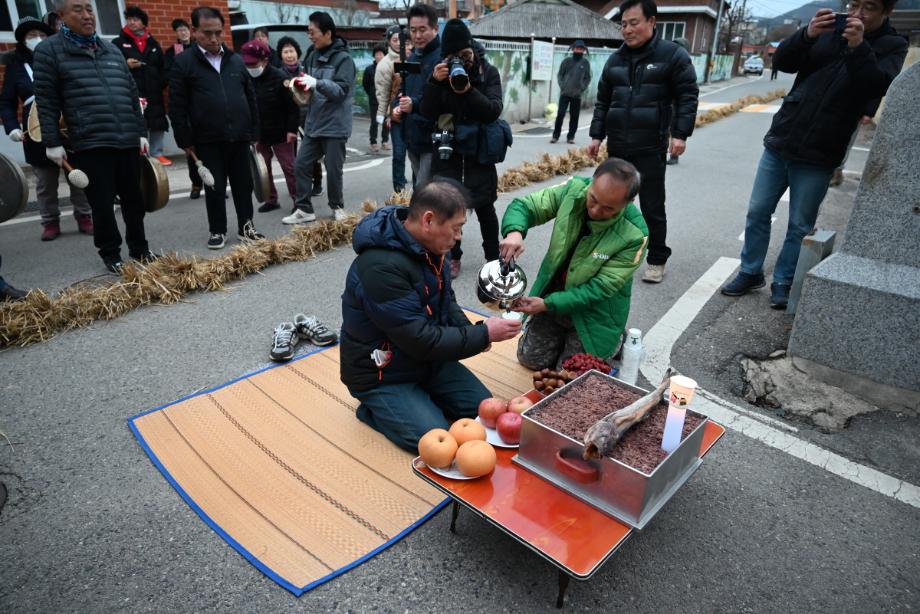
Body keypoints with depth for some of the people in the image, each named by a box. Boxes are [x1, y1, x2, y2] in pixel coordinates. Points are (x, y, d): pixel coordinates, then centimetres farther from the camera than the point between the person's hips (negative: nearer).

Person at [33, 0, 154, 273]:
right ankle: (110, 254, 12)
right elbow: (46, 102, -1)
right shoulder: (49, 50, 3)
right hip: (90, 143, -4)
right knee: (102, 203, 0)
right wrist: (52, 142, -6)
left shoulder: (111, 50, 17)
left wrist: (141, 131, 15)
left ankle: (139, 249, 23)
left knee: (133, 199, 9)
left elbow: (132, 94, 19)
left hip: (127, 141, 4)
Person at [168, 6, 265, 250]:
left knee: (243, 184, 9)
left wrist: (254, 132, 9)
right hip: (207, 140, -3)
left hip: (239, 137, 3)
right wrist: (185, 140, -6)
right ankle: (217, 230, 18)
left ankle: (245, 227, 21)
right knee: (215, 188, 5)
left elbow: (250, 98, 13)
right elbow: (177, 107, -3)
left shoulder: (236, 60, 9)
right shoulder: (184, 63, -2)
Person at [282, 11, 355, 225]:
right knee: (301, 165, 5)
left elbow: (342, 90, -19)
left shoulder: (343, 58, -9)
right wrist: (303, 85, 1)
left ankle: (337, 207, 22)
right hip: (313, 123, 7)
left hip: (334, 125, -7)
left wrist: (316, 83, -29)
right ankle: (304, 209, 14)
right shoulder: (313, 55, 12)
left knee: (333, 170, 1)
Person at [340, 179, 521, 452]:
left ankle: (420, 398, 17)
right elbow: (421, 341, -30)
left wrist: (472, 332, -9)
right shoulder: (381, 266, -32)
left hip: (429, 360, 8)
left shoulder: (432, 246, -4)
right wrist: (484, 335, -21)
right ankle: (374, 409, 6)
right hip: (383, 375, -8)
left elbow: (445, 301, 11)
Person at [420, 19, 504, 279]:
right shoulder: (441, 71, -1)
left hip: (479, 149, -1)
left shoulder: (489, 72, -4)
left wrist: (468, 91, -29)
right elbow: (427, 113, -8)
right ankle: (452, 257, 15)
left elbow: (494, 111, -15)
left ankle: (493, 257, 18)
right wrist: (434, 82, -23)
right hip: (446, 147, 1)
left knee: (484, 206, 4)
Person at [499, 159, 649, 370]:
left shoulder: (635, 234, -27)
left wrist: (548, 304, -30)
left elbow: (600, 287, -23)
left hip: (594, 311, -4)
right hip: (552, 293, 4)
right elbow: (524, 205, -12)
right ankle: (562, 334, 34)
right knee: (530, 358, 8)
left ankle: (613, 341, 25)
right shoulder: (573, 190, -18)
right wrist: (514, 231, -36)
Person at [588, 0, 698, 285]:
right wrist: (597, 135, 8)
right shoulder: (616, 60, 12)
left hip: (650, 148, -5)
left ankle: (657, 260, 11)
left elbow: (688, 96, -5)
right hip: (617, 146, 5)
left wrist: (680, 133, -14)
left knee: (652, 207, 0)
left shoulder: (672, 54, -3)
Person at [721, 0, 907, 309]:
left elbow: (880, 86, -16)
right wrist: (807, 35, -20)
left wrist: (859, 48, -27)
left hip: (818, 157, -3)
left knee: (800, 226, 3)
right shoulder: (828, 31, 7)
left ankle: (782, 283, 17)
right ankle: (750, 273, 20)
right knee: (757, 213, 6)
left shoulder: (892, 46, 0)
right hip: (779, 143, 3)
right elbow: (782, 61, -2)